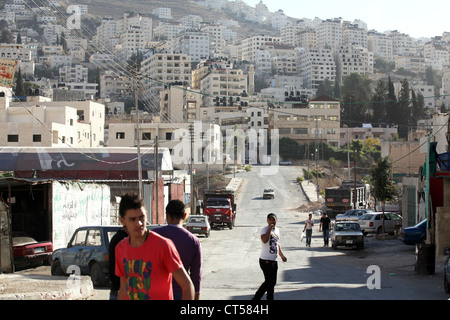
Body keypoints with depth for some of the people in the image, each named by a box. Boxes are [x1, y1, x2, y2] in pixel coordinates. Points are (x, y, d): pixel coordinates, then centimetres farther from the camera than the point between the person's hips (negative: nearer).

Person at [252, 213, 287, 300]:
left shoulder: (277, 230, 13)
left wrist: (282, 255, 28)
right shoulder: (264, 230, -13)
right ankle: (256, 298, 0)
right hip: (266, 260, -8)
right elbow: (264, 240, -35)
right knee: (269, 282, -9)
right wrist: (270, 228, -29)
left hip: (274, 260, 8)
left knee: (272, 282, 12)